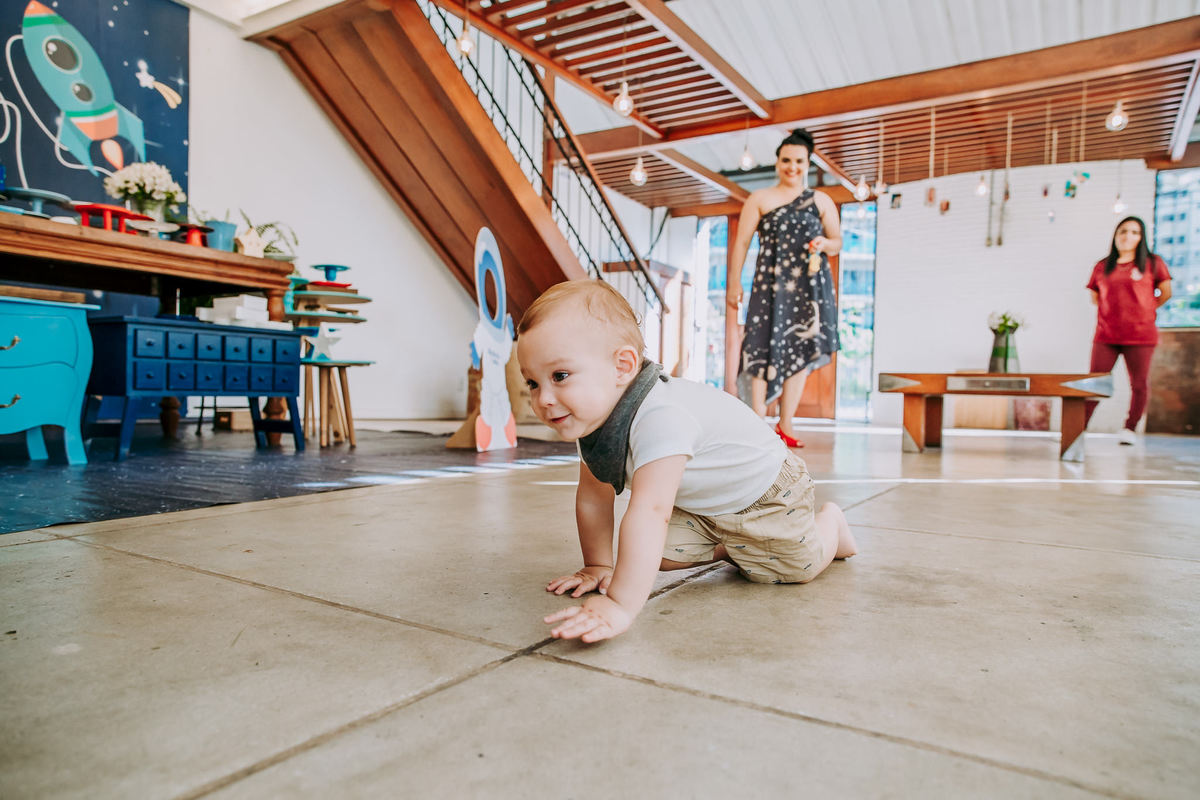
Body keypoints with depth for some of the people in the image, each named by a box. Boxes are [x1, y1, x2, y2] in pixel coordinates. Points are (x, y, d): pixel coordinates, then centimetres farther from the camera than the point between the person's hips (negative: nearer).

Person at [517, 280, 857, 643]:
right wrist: (598, 566, -6)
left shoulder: (659, 419, -47)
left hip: (763, 490, -6)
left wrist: (621, 605, -58)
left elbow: (649, 514, -55)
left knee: (796, 567, 2)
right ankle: (727, 546, 26)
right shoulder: (589, 416, -17)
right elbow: (593, 495, -5)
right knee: (666, 555, -2)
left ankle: (829, 523, 34)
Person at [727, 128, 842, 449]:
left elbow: (837, 242, 17)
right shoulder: (760, 199, 8)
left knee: (800, 351, 2)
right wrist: (734, 282, -4)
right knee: (765, 349, -9)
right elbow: (741, 243, 4)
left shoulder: (822, 201, 15)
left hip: (810, 286, 3)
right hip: (770, 284, -2)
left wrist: (824, 244, -7)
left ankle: (786, 425, 8)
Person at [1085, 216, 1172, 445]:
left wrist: (1145, 310, 13)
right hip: (1106, 335, 1)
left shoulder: (1153, 263, 5)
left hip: (1140, 335, -1)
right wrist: (1115, 310, 9)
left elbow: (1165, 293, 11)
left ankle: (1130, 428, 14)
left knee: (1139, 384, 2)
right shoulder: (1102, 267, 11)